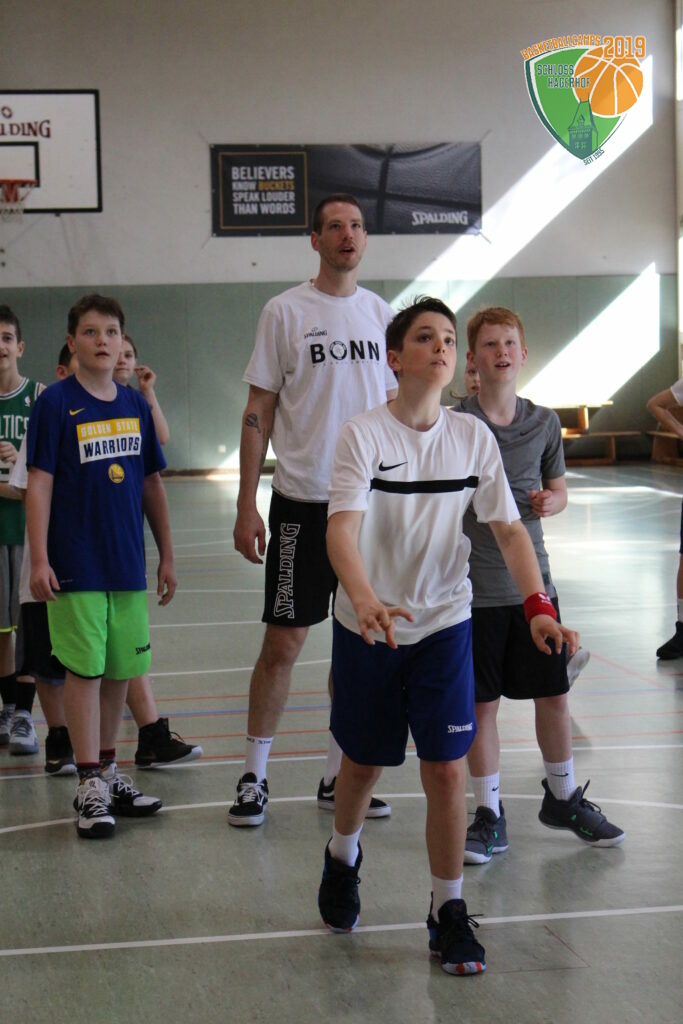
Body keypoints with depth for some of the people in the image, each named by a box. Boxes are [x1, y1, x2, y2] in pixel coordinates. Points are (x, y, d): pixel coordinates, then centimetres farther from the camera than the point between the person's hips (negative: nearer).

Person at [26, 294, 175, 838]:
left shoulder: (135, 404, 9)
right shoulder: (56, 402, -5)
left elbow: (152, 484, 14)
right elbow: (40, 483, -8)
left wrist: (167, 556, 14)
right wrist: (40, 560, -14)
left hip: (128, 563, 5)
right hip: (76, 563, -5)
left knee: (120, 669, 11)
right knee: (84, 669, -3)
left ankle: (107, 769, 25)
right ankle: (90, 785, 3)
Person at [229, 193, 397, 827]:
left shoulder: (381, 314, 9)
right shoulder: (285, 311, -4)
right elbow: (258, 412, -3)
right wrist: (246, 507, -8)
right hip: (303, 501, -4)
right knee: (283, 641, -1)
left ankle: (337, 777, 20)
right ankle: (253, 778, 12)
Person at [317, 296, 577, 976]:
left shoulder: (473, 437, -2)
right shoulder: (363, 434, -13)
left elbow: (509, 529, 0)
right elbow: (342, 527, -25)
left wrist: (537, 605, -14)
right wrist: (364, 598, -43)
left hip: (445, 626, 2)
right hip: (368, 629, -2)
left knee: (446, 771, -4)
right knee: (363, 764, 14)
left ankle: (448, 912, 11)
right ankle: (342, 859, 44)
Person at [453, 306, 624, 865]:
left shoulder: (544, 422, 3)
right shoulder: (454, 423, -8)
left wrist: (551, 501, -6)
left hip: (532, 580, 3)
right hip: (474, 585, -3)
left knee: (553, 694, 11)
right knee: (481, 703, 3)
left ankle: (563, 797, 31)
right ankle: (490, 815, 15)